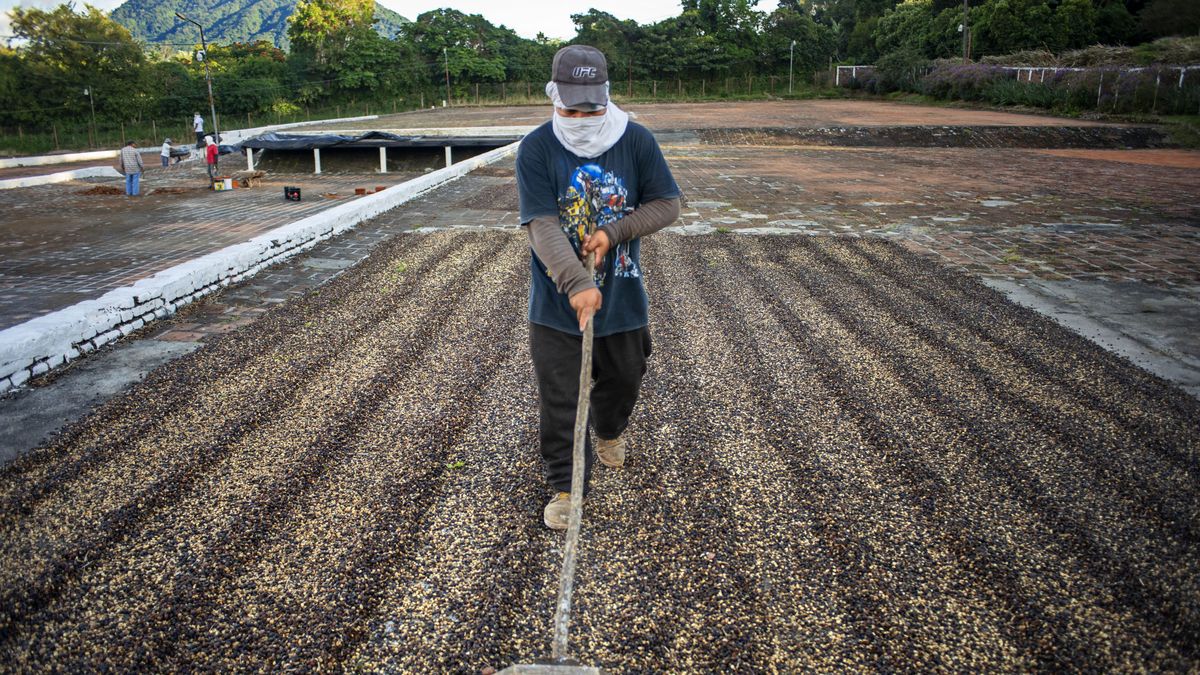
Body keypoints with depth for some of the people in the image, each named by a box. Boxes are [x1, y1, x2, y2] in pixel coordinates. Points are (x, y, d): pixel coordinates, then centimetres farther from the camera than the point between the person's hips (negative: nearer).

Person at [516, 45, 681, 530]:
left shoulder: (636, 140, -7)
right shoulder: (536, 149, -14)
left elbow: (667, 205, -3)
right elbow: (543, 227, -21)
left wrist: (613, 232, -18)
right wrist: (577, 284, -34)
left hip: (622, 295, 3)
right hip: (557, 302, -2)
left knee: (622, 380, 21)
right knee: (558, 399, 2)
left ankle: (611, 433, 54)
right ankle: (565, 485, 19)